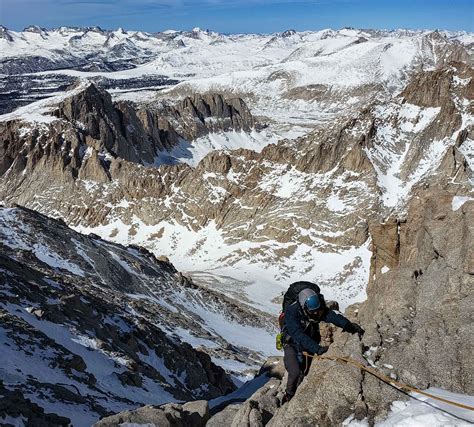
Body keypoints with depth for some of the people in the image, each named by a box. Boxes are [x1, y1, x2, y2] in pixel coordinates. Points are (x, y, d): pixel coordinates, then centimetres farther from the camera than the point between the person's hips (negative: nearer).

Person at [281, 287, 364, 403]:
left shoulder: (318, 308, -16)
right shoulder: (291, 312, -31)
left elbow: (333, 315, -30)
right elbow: (298, 335, -39)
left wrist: (348, 325, -48)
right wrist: (317, 348, -48)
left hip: (310, 345, 5)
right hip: (292, 345, -5)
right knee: (295, 372, -20)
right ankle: (289, 395, 6)